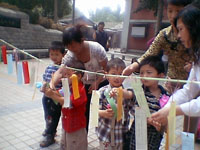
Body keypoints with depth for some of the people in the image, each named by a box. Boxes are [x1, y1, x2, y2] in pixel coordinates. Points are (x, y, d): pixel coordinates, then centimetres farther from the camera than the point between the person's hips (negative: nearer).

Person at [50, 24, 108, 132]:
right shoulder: (70, 55, -18)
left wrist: (96, 83, -25)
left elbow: (106, 68, -18)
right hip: (84, 85, 3)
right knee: (83, 112, 7)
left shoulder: (96, 48, -27)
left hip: (101, 83, -2)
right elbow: (60, 72, -28)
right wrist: (52, 84, -47)